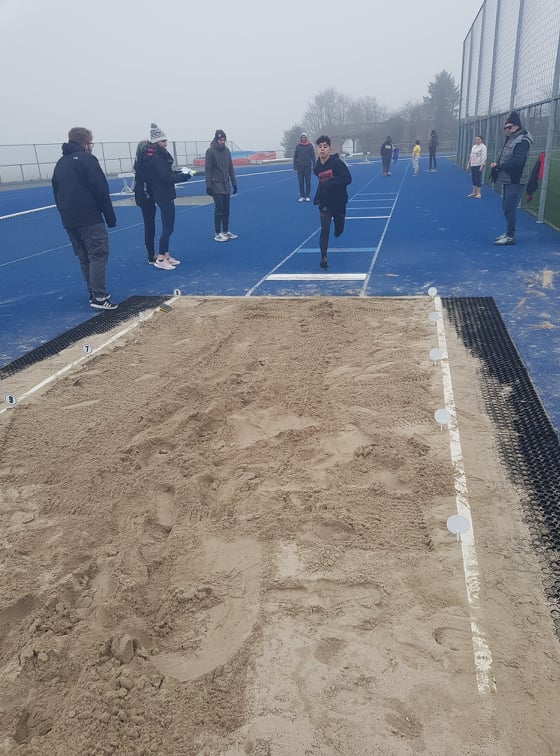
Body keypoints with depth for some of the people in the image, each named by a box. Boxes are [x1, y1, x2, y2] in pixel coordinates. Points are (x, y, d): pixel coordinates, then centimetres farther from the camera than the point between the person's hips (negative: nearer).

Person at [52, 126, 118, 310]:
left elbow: (56, 192, 20)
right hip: (89, 218, -8)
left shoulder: (60, 163, 18)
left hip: (69, 219, 8)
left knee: (83, 257, 13)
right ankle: (99, 297, -13)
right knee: (98, 254, -8)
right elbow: (101, 191, -12)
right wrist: (110, 217, -8)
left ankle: (94, 293, 18)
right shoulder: (87, 159, -6)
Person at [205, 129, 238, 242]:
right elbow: (207, 170, -10)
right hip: (216, 186, -6)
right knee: (219, 209, -6)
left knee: (226, 209, 8)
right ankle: (217, 234, 0)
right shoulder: (211, 151, -8)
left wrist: (234, 183, 13)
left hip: (226, 186, 6)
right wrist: (208, 185, -15)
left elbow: (231, 168, 15)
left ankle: (226, 232, 17)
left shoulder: (227, 151, 10)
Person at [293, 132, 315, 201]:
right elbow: (295, 157, 6)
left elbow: (313, 156, 3)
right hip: (300, 167, 1)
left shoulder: (310, 145, 1)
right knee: (301, 182, 3)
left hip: (308, 167, -1)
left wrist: (313, 166, -2)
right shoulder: (298, 146, 3)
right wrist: (295, 167, 2)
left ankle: (308, 196, 8)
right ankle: (302, 196, 10)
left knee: (308, 182, 1)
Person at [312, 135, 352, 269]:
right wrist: (317, 198, 12)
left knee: (338, 230, 15)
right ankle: (323, 257, -9)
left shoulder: (337, 162, -15)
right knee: (325, 230, -13)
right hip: (325, 203, 1)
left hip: (339, 202, -1)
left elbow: (348, 179, -23)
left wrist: (330, 182, -29)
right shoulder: (317, 167, -1)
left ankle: (337, 232, 53)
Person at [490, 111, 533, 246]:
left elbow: (517, 161, -24)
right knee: (506, 207, 15)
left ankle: (510, 236, -3)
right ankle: (508, 233, 25)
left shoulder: (522, 141, -14)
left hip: (515, 181, -10)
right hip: (507, 179, 10)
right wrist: (497, 164, -1)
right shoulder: (511, 139, 16)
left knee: (510, 208, -9)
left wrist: (499, 166, -16)